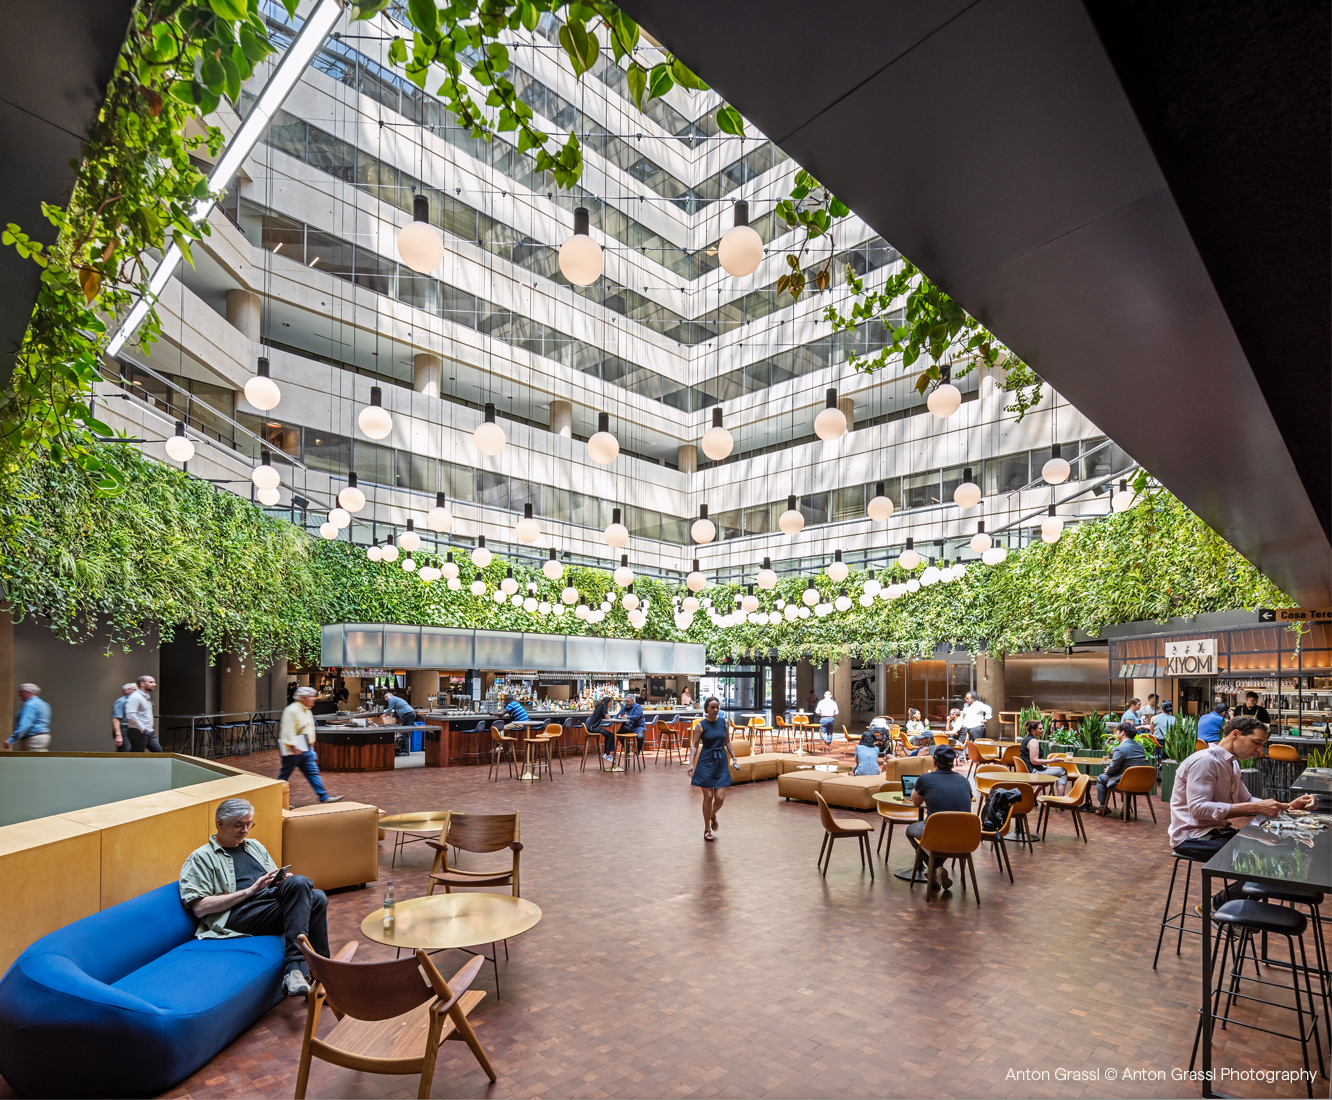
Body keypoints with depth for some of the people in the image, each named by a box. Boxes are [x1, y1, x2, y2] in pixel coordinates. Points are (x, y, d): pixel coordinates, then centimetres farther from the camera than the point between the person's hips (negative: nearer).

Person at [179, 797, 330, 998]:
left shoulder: (254, 846, 27)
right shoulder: (201, 858, 8)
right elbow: (199, 908, -5)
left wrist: (282, 881, 2)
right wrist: (249, 891, -11)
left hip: (275, 900, 6)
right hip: (239, 915, -6)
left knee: (317, 898, -28)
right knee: (300, 883, -32)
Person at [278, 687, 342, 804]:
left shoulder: (307, 711, 15)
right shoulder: (292, 711, -16)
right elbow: (288, 730, -23)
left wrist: (311, 745, 24)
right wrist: (293, 746, -28)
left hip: (306, 749, 9)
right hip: (293, 750, -9)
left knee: (313, 772, 7)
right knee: (285, 775, 2)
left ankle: (324, 797, 7)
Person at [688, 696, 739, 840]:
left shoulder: (724, 722, 3)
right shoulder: (700, 725, -7)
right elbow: (694, 745, -6)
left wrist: (733, 758, 11)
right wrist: (691, 763, -16)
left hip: (721, 763, 3)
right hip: (706, 762, -3)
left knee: (720, 797, -2)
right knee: (708, 797, 0)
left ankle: (713, 815, 32)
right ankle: (707, 829, 18)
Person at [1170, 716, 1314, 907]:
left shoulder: (1231, 763, 12)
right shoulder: (1204, 761, -19)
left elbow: (1245, 801, 16)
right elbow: (1198, 808, -27)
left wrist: (1288, 806, 1)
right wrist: (1256, 808, -28)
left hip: (1216, 831, 10)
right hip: (1192, 836, -10)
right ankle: (1218, 905, 0)